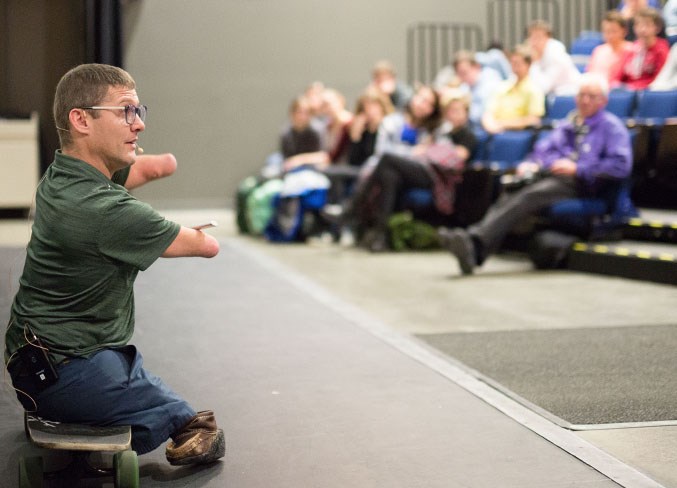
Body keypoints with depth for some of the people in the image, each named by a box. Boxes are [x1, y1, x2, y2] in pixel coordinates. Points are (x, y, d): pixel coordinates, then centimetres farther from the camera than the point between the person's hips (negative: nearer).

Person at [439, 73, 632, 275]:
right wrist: (531, 164, 8)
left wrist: (578, 168, -9)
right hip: (549, 175, 6)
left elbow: (621, 165, -3)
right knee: (509, 196, -28)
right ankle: (475, 250, -51)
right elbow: (543, 150, 33)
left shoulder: (612, 127, 11)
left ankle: (476, 241, -53)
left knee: (529, 195, -34)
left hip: (581, 182, -6)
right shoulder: (567, 126, 32)